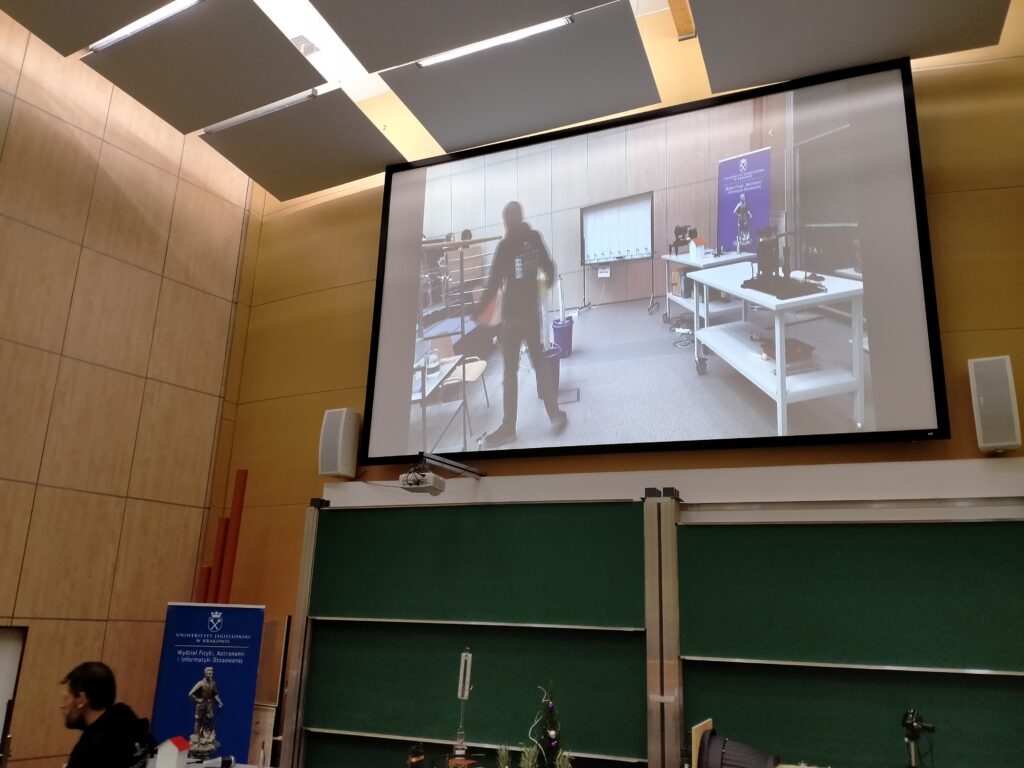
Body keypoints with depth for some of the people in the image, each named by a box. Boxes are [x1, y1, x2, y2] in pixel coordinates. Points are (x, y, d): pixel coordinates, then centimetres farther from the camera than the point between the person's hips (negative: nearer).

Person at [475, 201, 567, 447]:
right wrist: (548, 281, 33)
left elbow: (494, 283, -16)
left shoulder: (505, 245, -14)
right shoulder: (534, 238, 0)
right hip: (532, 310, 5)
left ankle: (509, 428, 6)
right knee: (539, 361, 16)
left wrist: (478, 311, -6)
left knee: (510, 371, 0)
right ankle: (556, 415, 18)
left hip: (513, 314, -5)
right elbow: (548, 267, 11)